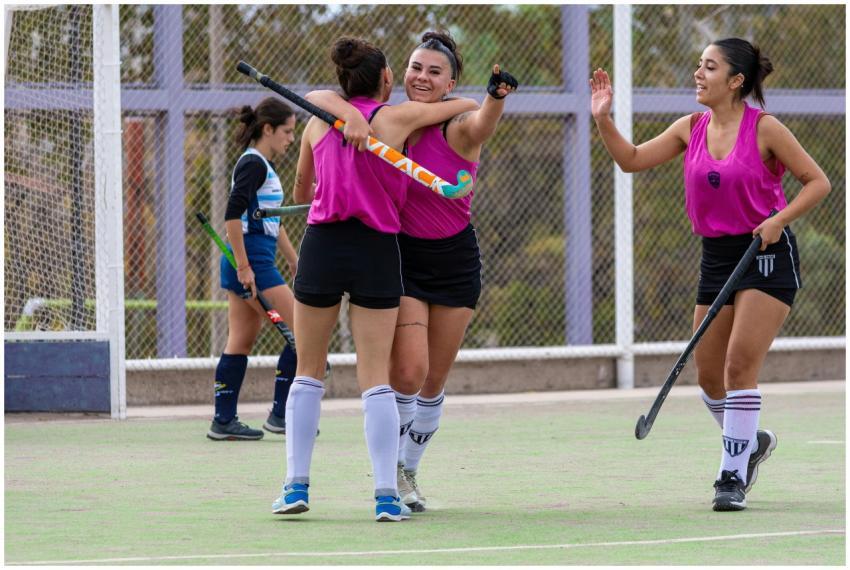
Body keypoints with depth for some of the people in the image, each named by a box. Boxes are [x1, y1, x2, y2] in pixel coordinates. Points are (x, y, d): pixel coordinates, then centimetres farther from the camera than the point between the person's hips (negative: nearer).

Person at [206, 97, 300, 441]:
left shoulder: (264, 167, 18)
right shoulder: (253, 164, -12)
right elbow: (233, 215, -21)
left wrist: (293, 260, 31)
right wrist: (243, 266, -23)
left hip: (249, 263, 10)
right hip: (252, 260, -10)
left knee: (240, 343, 10)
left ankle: (224, 420, 11)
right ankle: (280, 414, -4)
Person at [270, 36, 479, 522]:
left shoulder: (318, 122, 6)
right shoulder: (398, 118, -2)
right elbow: (469, 105, 12)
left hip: (322, 244, 2)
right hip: (377, 250, -2)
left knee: (309, 373, 13)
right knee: (377, 379, 1)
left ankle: (297, 486, 9)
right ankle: (387, 495, -5)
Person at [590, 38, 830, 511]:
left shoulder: (764, 128, -10)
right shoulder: (691, 129, 5)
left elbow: (818, 182, -7)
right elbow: (632, 160, 9)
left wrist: (779, 220, -20)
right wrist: (604, 119, -5)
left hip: (767, 255, -6)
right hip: (717, 256, 6)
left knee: (740, 364, -15)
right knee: (709, 374, 6)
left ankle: (733, 477, -9)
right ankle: (752, 441, 33)